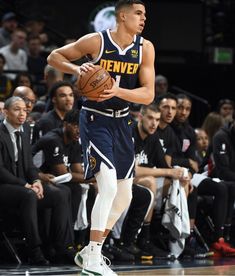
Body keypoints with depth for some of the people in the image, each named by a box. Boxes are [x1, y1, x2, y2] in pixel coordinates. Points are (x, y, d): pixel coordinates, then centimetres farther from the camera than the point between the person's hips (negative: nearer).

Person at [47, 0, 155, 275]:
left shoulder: (145, 48, -3)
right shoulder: (96, 41, -13)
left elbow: (148, 94, -7)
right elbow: (54, 57, -1)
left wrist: (117, 91, -25)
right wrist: (75, 69, -22)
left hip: (121, 122, 6)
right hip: (95, 120, -6)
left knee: (124, 196, 11)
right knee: (109, 186, -21)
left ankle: (90, 251, 26)